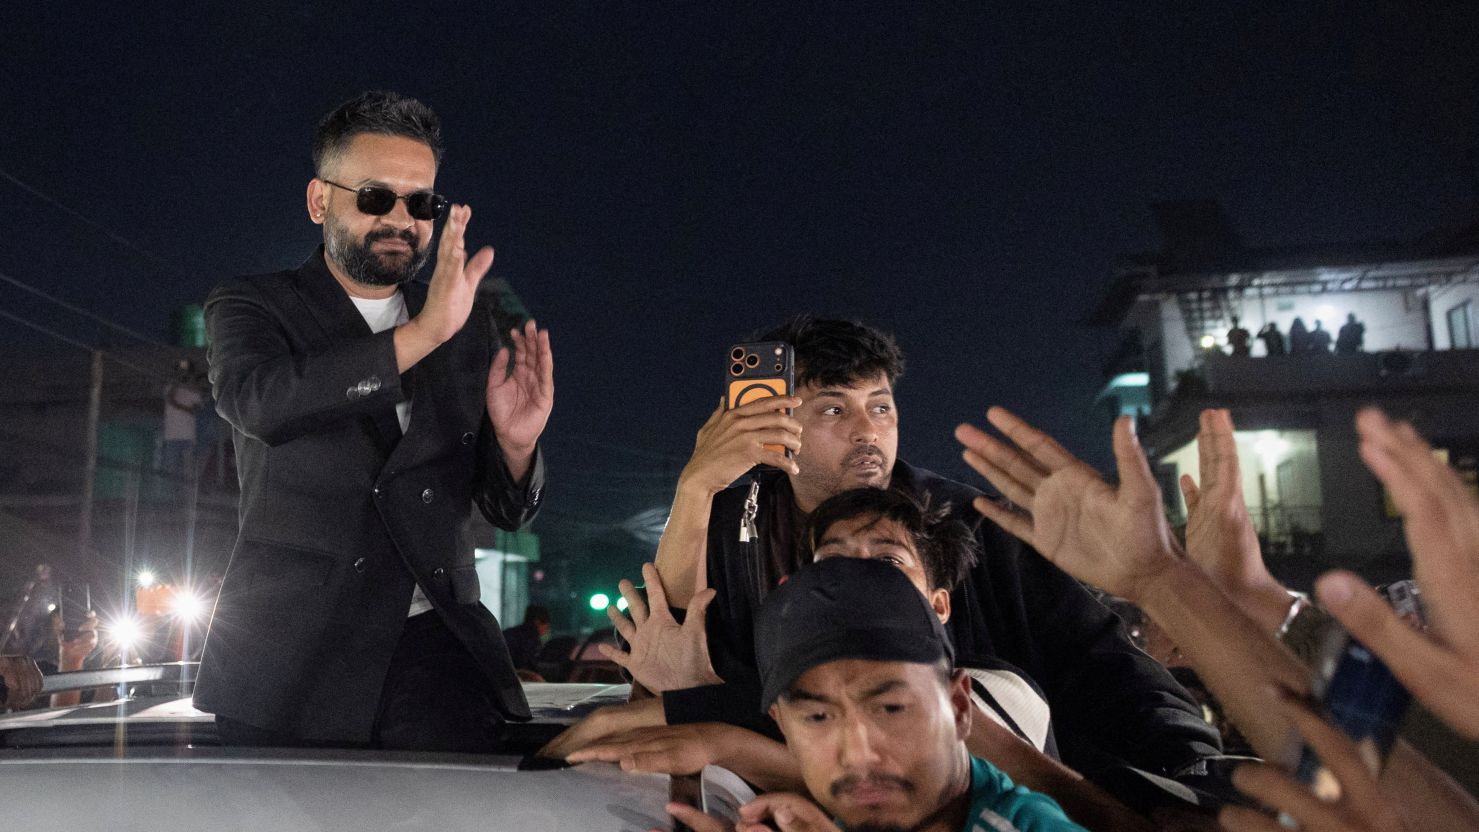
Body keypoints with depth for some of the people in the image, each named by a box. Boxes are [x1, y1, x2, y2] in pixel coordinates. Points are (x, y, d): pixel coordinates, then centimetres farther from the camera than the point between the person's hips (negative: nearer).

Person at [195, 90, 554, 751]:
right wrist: (423, 332, -27)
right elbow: (259, 400, -19)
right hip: (289, 656, -1)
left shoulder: (470, 329, 11)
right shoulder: (249, 307, 6)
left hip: (436, 647, 2)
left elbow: (507, 511, 11)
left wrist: (515, 443, -11)